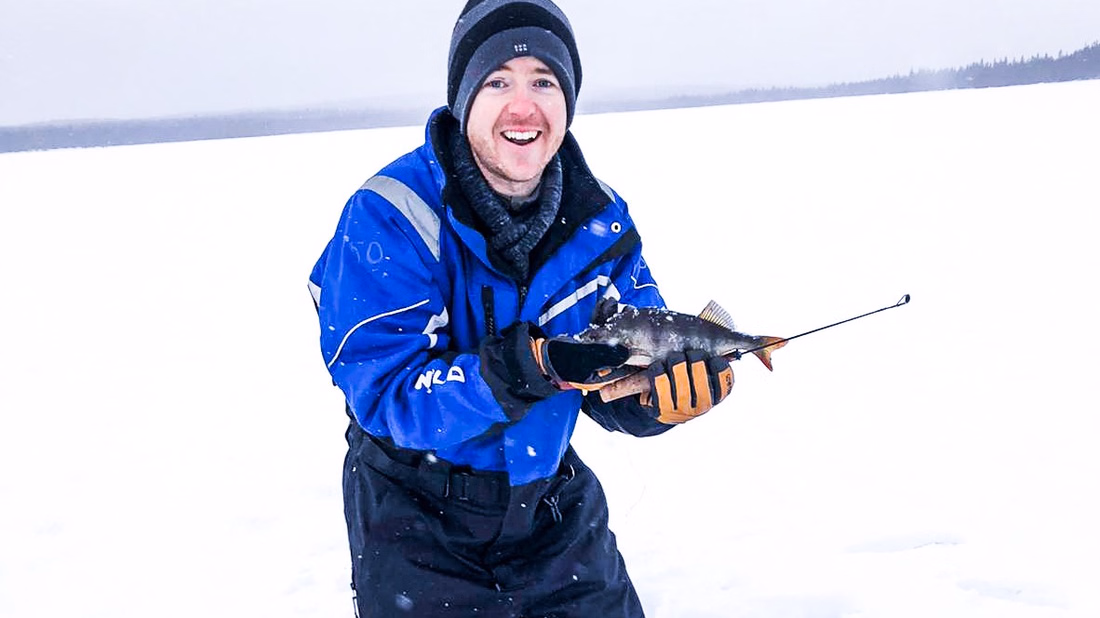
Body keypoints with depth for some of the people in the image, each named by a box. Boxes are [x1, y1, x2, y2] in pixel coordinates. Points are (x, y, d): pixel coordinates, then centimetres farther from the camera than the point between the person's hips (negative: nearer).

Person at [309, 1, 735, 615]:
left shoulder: (602, 219, -6)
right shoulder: (389, 218, -21)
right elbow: (385, 396, -27)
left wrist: (660, 392, -29)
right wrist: (532, 366, -41)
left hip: (555, 505, 5)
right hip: (417, 514, -4)